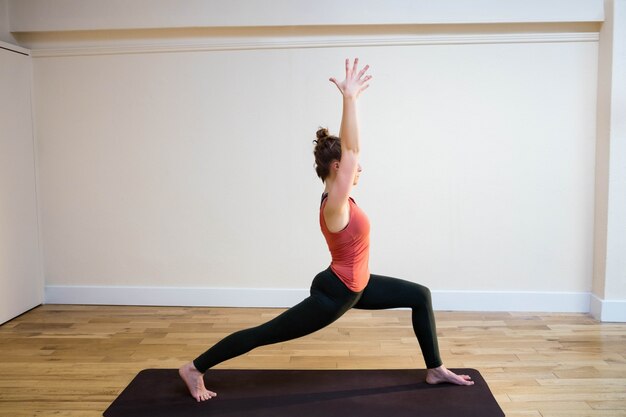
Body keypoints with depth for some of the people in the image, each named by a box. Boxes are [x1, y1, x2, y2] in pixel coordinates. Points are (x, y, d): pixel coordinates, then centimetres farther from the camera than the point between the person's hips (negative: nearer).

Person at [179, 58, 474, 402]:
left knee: (420, 296, 12)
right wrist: (349, 98, -33)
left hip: (354, 286, 10)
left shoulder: (339, 197, 0)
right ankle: (194, 368, 13)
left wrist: (352, 98, 1)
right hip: (334, 293, -10)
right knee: (264, 334, 0)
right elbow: (350, 149, -32)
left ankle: (435, 370, 23)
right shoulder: (335, 205, -24)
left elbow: (348, 148, 2)